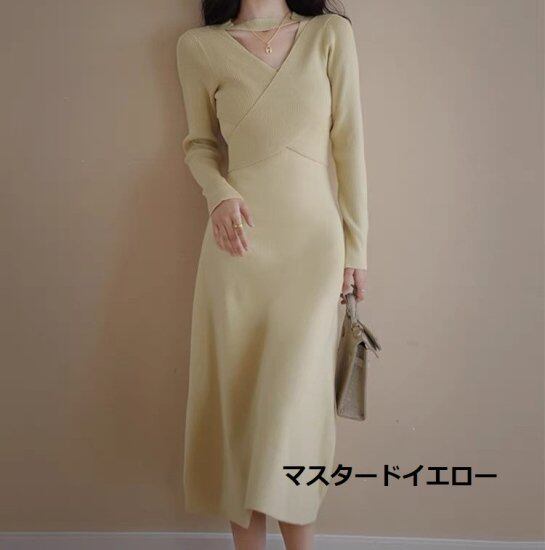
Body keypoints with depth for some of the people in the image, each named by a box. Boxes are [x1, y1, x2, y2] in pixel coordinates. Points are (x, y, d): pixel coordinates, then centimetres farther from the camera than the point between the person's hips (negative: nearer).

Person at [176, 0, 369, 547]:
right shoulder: (199, 47, 6)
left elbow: (348, 144, 3)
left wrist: (355, 246, 3)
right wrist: (218, 193, -7)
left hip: (313, 239, 0)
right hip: (239, 241, 1)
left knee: (294, 394, -4)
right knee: (237, 392, 6)